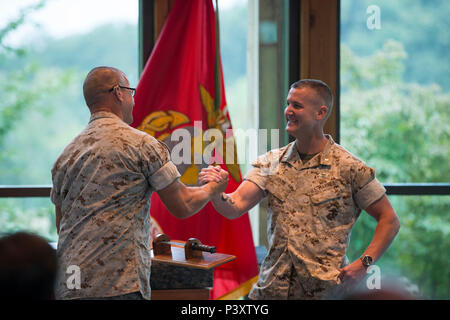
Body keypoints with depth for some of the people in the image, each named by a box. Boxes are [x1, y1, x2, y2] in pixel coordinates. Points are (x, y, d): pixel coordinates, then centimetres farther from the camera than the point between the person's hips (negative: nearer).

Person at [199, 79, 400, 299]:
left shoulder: (350, 168, -6)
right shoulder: (270, 163, 4)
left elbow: (389, 221, -1)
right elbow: (235, 207, -7)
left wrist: (363, 264, -12)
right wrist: (215, 191, -27)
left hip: (324, 290, -3)